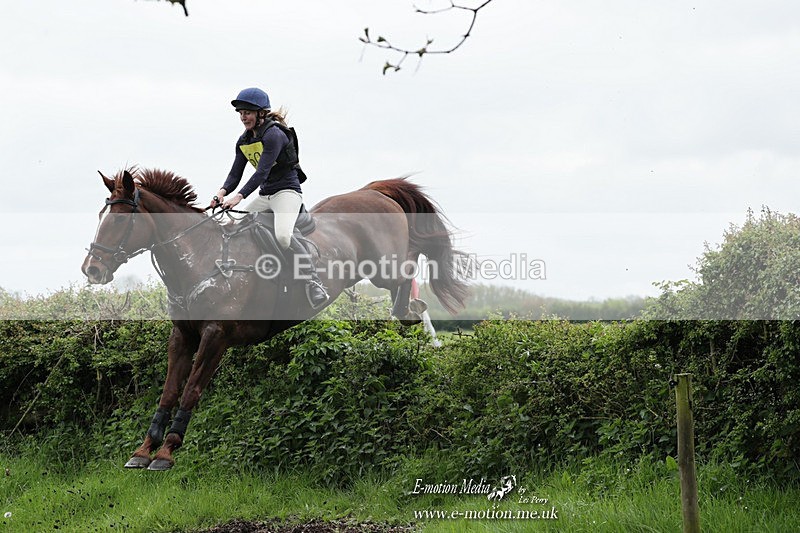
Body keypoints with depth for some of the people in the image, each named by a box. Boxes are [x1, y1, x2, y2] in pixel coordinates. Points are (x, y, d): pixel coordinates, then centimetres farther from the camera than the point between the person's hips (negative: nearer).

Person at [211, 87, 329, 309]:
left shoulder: (274, 135, -17)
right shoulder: (244, 141, 9)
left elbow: (262, 172, -25)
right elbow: (235, 173, 4)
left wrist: (238, 197, -33)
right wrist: (222, 193, -17)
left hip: (287, 192, -9)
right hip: (264, 196, 9)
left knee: (282, 235, -33)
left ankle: (313, 282, -27)